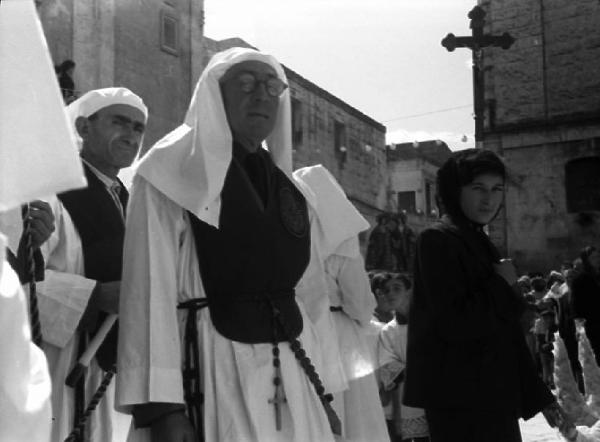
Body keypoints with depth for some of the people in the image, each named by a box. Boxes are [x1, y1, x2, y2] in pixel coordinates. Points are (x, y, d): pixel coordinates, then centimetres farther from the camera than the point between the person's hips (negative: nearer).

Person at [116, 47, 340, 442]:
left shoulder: (285, 186, 13)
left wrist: (319, 389, 14)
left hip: (292, 376, 5)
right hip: (212, 368, -5)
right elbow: (151, 286, -10)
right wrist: (161, 405, -17)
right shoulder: (172, 170, -4)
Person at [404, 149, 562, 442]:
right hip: (459, 403, -9)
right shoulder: (438, 240, -10)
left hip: (493, 397, 9)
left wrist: (537, 394, 21)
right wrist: (502, 286, -10)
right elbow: (454, 323, -22)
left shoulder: (479, 243, 18)